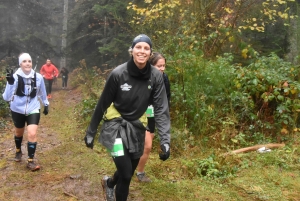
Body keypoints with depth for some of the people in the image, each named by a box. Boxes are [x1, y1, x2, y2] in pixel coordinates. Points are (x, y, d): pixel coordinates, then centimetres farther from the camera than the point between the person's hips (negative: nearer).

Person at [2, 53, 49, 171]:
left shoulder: (38, 77, -13)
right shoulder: (15, 77, -21)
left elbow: (42, 93, 7)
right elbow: (6, 98, -28)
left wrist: (46, 105, 17)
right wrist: (10, 83, -42)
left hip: (33, 109, 0)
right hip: (18, 110, 0)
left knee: (32, 134, -13)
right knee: (19, 133, 20)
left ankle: (30, 161, -1)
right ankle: (18, 151, 50)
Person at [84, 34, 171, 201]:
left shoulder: (156, 76, -11)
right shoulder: (118, 73, -18)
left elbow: (161, 109, -12)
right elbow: (102, 104, -9)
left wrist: (165, 140, -20)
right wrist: (91, 132, -3)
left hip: (137, 127, 4)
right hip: (116, 125, -4)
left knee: (130, 171, 18)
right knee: (126, 173, -14)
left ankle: (110, 183, 52)